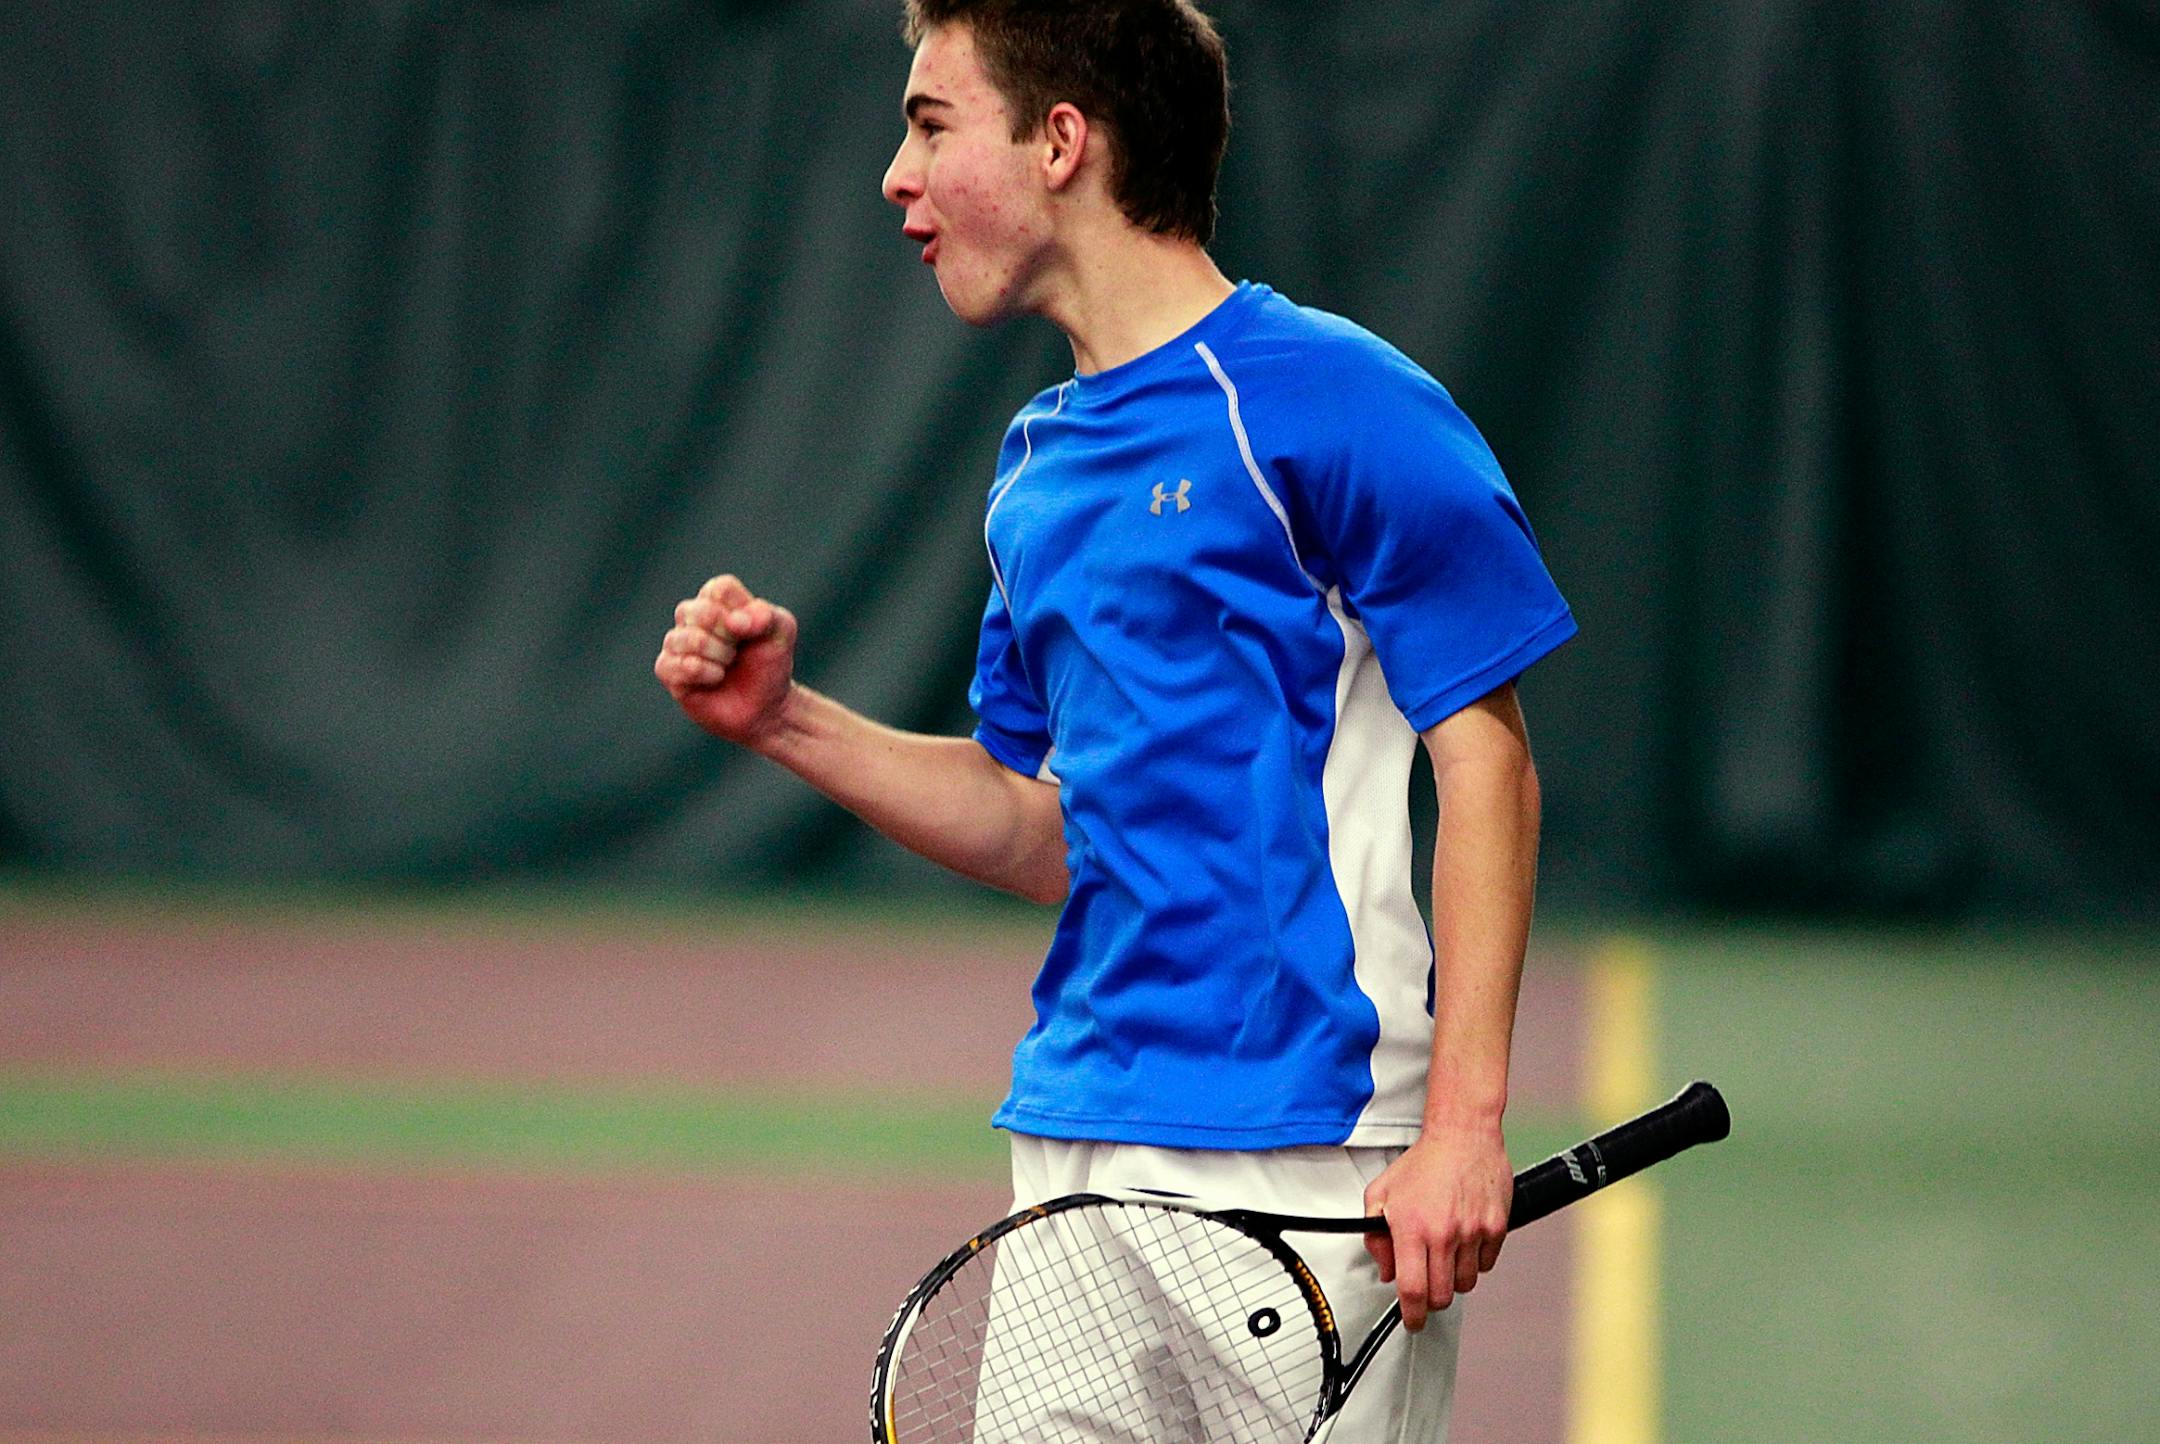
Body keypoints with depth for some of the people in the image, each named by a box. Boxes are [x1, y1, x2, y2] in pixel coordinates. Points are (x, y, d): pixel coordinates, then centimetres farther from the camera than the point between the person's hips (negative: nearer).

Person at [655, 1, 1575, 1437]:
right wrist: (787, 721, 9)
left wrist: (1465, 1127, -17)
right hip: (1076, 1148, 8)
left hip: (1303, 1163, -7)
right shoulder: (1041, 468, 16)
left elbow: (1486, 763, -10)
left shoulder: (1324, 399, -8)